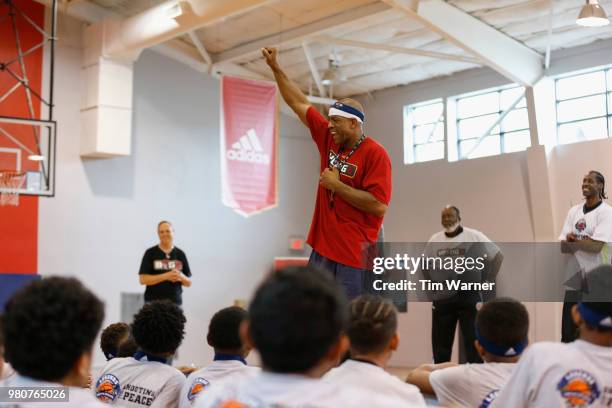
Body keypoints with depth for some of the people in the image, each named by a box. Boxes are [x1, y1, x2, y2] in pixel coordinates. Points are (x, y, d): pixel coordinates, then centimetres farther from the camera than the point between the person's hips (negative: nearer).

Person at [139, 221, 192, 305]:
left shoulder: (180, 254, 10)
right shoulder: (150, 253, 2)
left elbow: (189, 283, 13)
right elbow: (143, 279, -5)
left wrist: (181, 277, -10)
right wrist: (165, 276, -14)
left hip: (175, 302, 3)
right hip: (154, 302, -2)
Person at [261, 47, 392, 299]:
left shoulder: (375, 154, -11)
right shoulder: (329, 139, 10)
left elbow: (379, 205, -19)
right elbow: (299, 104, 17)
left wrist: (336, 185, -14)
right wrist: (275, 68, 17)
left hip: (354, 256, -7)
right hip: (322, 249, 7)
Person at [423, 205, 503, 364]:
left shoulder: (474, 237, -4)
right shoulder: (434, 240, 7)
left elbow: (498, 256, 4)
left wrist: (488, 281, -1)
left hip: (469, 297, -3)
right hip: (442, 298, 3)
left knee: (473, 341, -2)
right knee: (440, 342, 8)